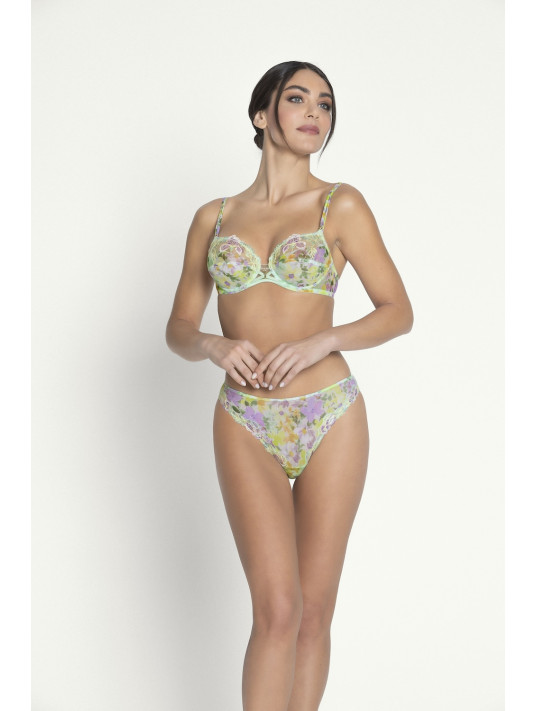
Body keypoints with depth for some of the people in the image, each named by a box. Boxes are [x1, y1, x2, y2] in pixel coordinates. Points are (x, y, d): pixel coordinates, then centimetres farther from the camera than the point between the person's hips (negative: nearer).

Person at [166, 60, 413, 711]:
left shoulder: (341, 205, 4)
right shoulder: (214, 217, 10)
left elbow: (399, 312, 3)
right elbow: (178, 327, 12)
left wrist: (322, 341, -14)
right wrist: (215, 347, -11)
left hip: (330, 418, 0)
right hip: (245, 423, 0)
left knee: (314, 609, 5)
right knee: (277, 609, -8)